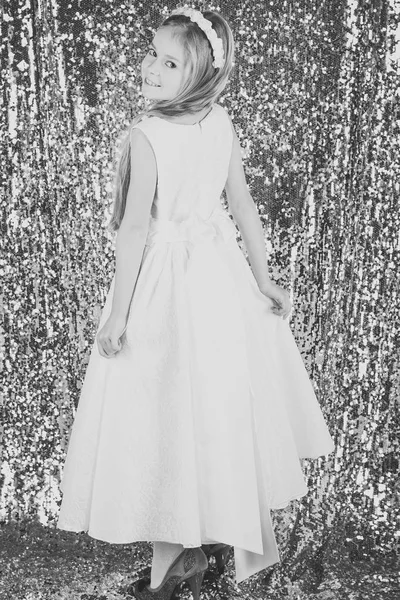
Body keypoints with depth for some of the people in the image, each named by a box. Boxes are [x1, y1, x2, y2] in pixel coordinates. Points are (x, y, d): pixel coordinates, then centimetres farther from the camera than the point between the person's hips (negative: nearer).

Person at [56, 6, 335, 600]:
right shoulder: (222, 122, 1)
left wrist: (118, 312, -12)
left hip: (167, 281, -6)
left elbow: (136, 228, -18)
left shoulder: (146, 133, -18)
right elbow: (244, 205, 4)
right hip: (220, 276, 7)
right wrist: (264, 281, 11)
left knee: (166, 415, 6)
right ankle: (228, 536, 36)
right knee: (223, 406, 18)